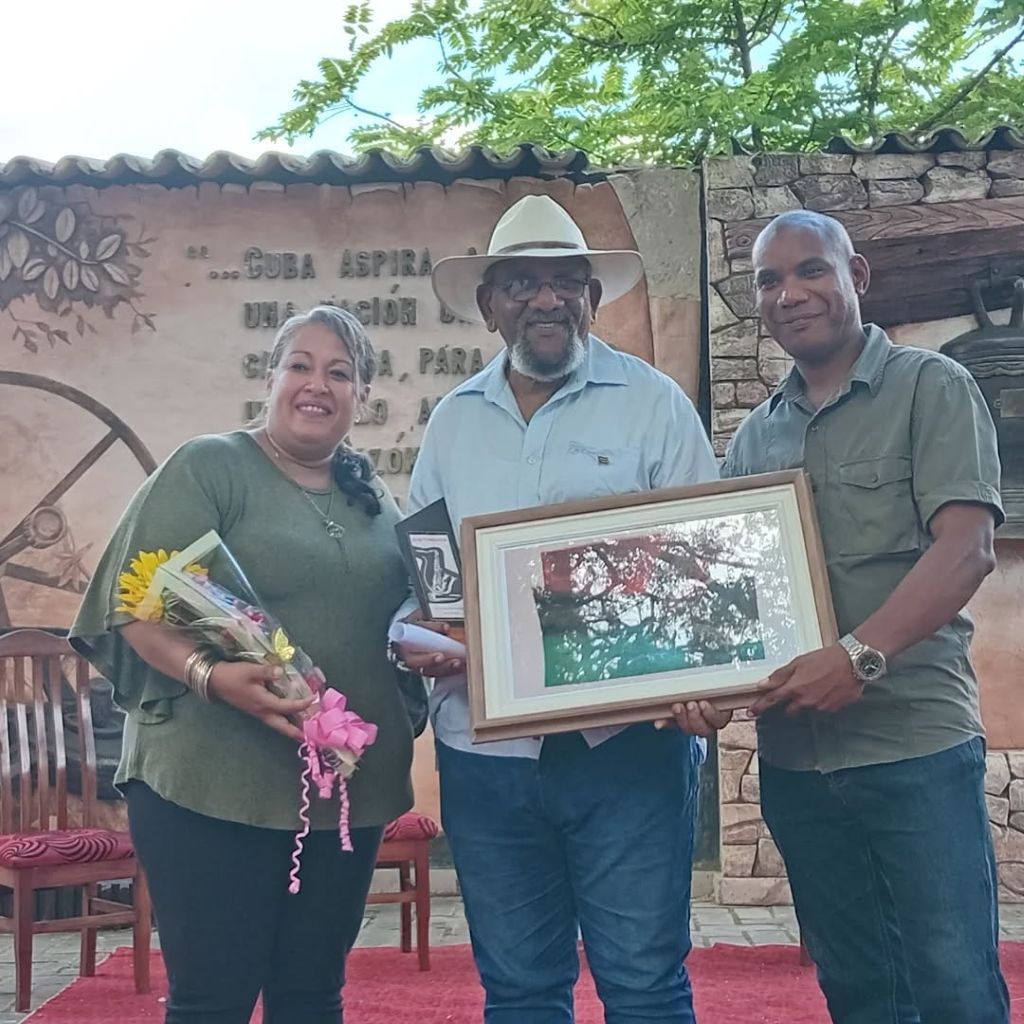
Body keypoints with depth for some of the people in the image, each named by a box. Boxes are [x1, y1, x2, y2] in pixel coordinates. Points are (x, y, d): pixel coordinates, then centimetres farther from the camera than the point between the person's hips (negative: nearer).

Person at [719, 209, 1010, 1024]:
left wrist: (860, 655, -25)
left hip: (917, 742, -4)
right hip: (792, 754, 5)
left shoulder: (931, 388, -1)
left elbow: (967, 548, -13)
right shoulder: (753, 436, 12)